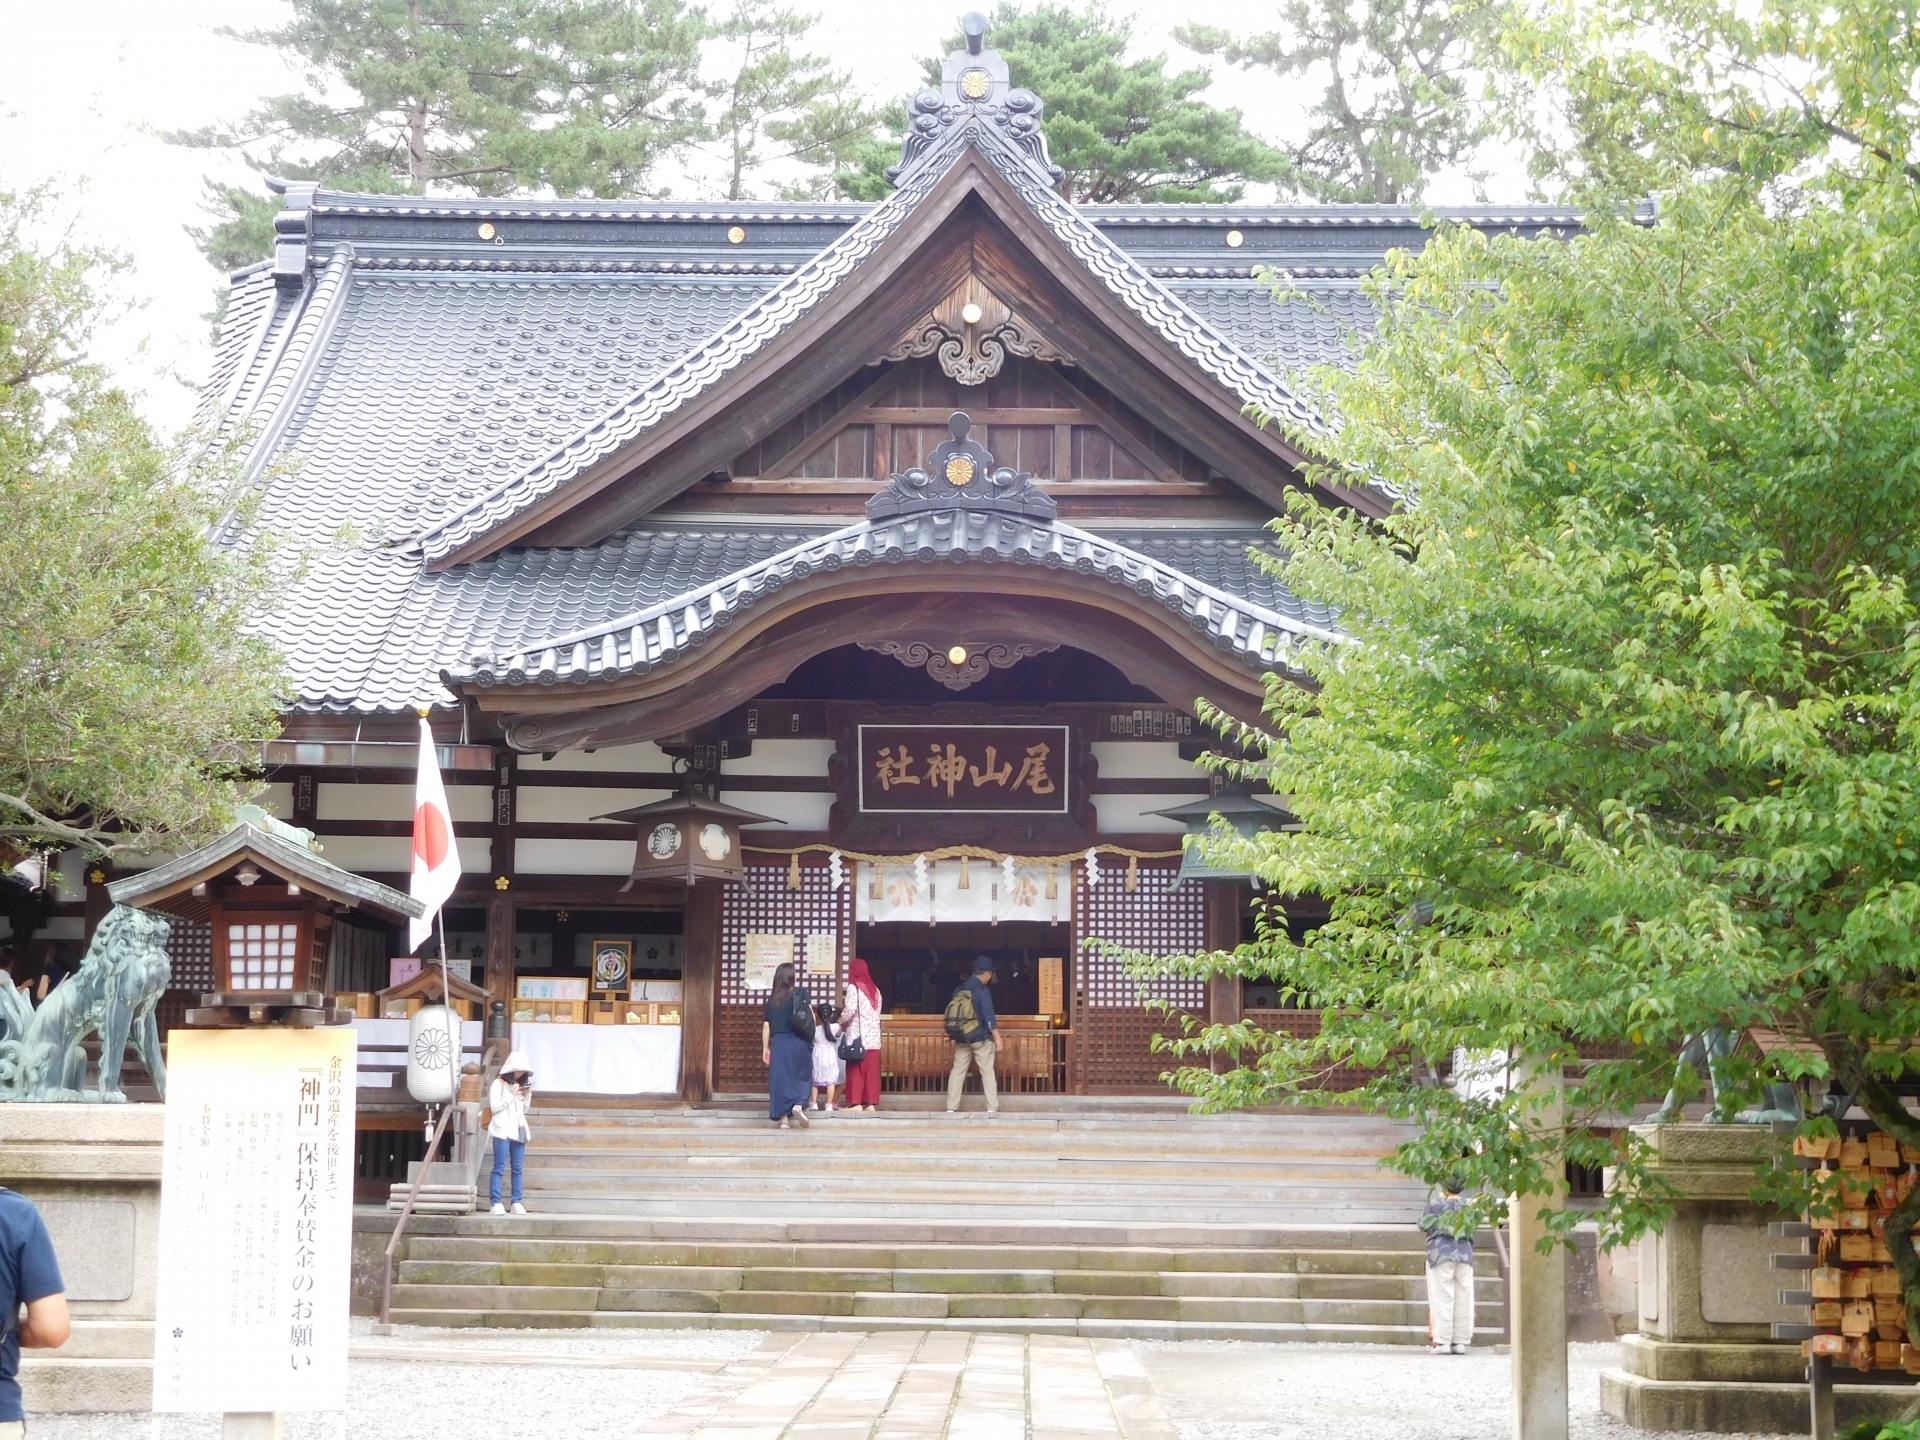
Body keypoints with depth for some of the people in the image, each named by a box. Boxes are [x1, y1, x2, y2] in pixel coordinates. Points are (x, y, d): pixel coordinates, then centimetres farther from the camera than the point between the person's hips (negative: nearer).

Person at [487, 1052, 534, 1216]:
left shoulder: (521, 1084, 19)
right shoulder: (499, 1083, -1)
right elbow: (494, 1107, -9)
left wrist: (528, 1095, 6)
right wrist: (511, 1094, -11)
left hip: (519, 1130, 6)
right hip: (502, 1130, -6)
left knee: (517, 1169, 3)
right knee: (499, 1168, -8)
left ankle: (517, 1203, 3)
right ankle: (496, 1203, -12)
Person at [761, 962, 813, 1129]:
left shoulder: (772, 999, 8)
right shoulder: (800, 993, 0)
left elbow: (766, 1026, 7)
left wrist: (765, 1048, 13)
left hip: (779, 1043, 2)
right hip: (798, 1042, -2)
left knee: (781, 1078, 5)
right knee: (802, 1076, 9)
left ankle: (784, 1117, 2)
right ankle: (798, 1105, -15)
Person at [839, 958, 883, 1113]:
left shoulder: (854, 987, -4)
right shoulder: (875, 989, 15)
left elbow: (850, 1009, -17)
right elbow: (877, 1012, 12)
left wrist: (841, 1022, 0)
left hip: (858, 1036, -6)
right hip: (873, 1036, 6)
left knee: (856, 1070, -1)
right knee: (871, 1070, 5)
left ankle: (856, 1103, -4)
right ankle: (870, 1102, 2)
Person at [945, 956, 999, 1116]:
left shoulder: (959, 990, 7)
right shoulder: (982, 991, -14)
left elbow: (952, 1013, 13)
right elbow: (988, 1016, -18)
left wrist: (955, 1037, 23)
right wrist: (997, 1037, -12)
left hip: (961, 1038, 5)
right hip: (980, 1038, -5)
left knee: (958, 1071, 7)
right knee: (987, 1072, 1)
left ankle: (951, 1107, 4)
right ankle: (992, 1108, 0)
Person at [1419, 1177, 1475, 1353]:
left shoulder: (1434, 1205, -4)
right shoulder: (1467, 1207, 4)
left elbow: (1423, 1224, 7)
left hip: (1441, 1254, -3)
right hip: (1464, 1255, 3)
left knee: (1442, 1299, -2)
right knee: (1463, 1300, 6)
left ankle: (1442, 1342, -6)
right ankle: (1461, 1342, 6)